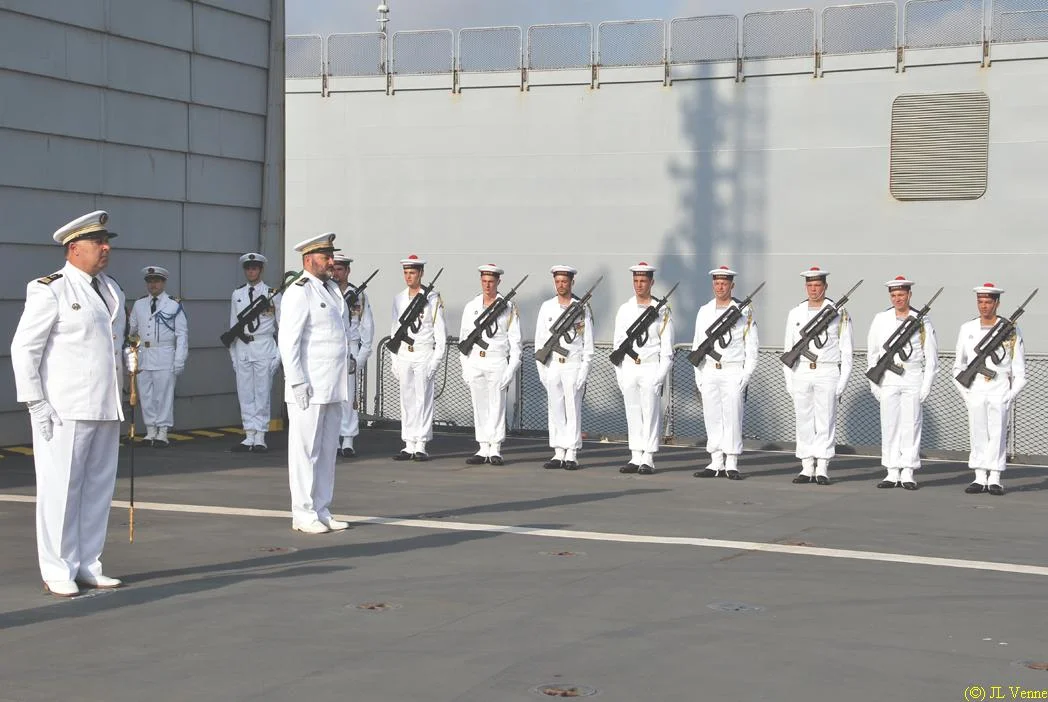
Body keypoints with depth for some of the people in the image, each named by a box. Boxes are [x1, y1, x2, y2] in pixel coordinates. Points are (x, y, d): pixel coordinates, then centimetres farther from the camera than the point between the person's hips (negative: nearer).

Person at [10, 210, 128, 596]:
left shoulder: (112, 290, 14)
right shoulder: (49, 291, -7)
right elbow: (23, 348, -7)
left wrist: (120, 396, 18)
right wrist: (36, 403, -12)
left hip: (106, 411, 7)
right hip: (64, 412, -7)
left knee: (99, 489, 9)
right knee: (61, 489, -2)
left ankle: (87, 565, 18)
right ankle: (58, 572, 6)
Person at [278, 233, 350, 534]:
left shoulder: (331, 289, 16)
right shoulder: (299, 292, -10)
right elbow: (288, 341, -15)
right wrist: (298, 382, -19)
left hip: (333, 388, 9)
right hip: (309, 388, -8)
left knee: (327, 450, 11)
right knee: (306, 450, -3)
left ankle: (322, 512, 18)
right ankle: (303, 515, 3)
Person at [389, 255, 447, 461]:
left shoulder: (433, 298, -1)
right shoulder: (399, 299, 12)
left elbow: (440, 330, -3)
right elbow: (394, 329, 15)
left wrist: (436, 359, -10)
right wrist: (394, 359, 9)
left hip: (425, 354, -4)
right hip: (404, 355, 4)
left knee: (423, 399, -5)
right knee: (407, 400, 4)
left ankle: (421, 446, -2)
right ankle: (409, 446, 8)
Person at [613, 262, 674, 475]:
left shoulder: (662, 311, 0)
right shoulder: (624, 310, 10)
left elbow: (667, 347, -2)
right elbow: (618, 343, 11)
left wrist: (660, 376, -10)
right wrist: (620, 374, 4)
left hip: (651, 367, -4)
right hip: (629, 367, 4)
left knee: (651, 414, -4)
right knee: (633, 414, 6)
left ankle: (648, 459, -2)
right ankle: (635, 458, 11)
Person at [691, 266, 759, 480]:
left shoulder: (744, 312, 1)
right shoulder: (704, 311, 10)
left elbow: (752, 347, 0)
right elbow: (697, 345, 13)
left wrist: (746, 376, -7)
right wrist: (698, 376, 6)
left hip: (733, 372, -3)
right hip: (709, 372, 4)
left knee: (732, 418, -5)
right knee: (712, 418, 3)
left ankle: (731, 465, 0)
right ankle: (716, 464, 8)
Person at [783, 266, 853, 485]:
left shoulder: (839, 313, 3)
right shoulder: (795, 314, 11)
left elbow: (846, 351, 2)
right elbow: (788, 349, 12)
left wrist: (842, 382, -5)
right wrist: (789, 381, 5)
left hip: (827, 372, -3)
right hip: (801, 373, 3)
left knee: (825, 421, -3)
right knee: (804, 422, 4)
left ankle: (822, 469, 1)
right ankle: (807, 468, 9)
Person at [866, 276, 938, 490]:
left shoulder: (922, 321, 4)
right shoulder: (880, 320, 8)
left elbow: (931, 356, 4)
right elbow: (872, 353, 10)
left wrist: (927, 384, -4)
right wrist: (874, 383, 4)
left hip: (913, 380, -1)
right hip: (888, 380, 2)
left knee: (911, 425, -2)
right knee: (889, 426, 1)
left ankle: (908, 473, 3)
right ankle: (892, 473, 7)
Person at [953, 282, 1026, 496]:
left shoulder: (1011, 331, 3)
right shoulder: (967, 329, 9)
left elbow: (1019, 370, 5)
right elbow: (958, 366, 14)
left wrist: (1011, 395, -4)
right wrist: (965, 393, 6)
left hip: (1000, 392, -2)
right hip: (975, 392, 2)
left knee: (998, 434, -6)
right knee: (977, 434, 0)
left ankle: (994, 479, -3)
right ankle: (980, 478, 4)